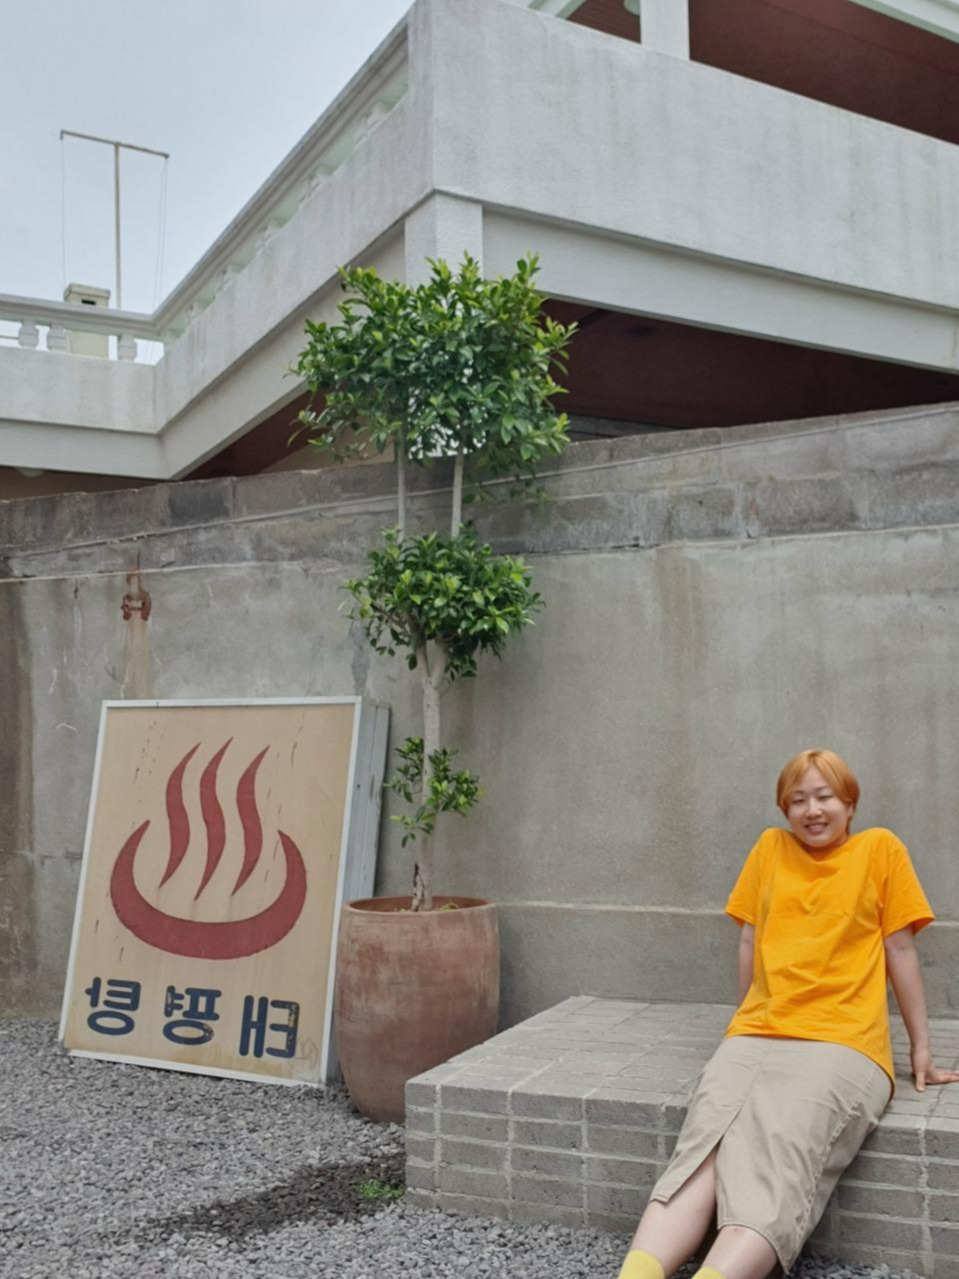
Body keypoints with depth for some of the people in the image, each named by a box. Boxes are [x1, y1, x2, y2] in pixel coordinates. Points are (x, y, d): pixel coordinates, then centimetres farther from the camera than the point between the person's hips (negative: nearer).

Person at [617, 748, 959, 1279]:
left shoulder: (880, 848, 9)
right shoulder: (771, 846, 17)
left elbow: (899, 948, 10)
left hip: (842, 1043, -2)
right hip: (756, 1037, 3)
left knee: (777, 1161, -31)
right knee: (703, 1149, -26)